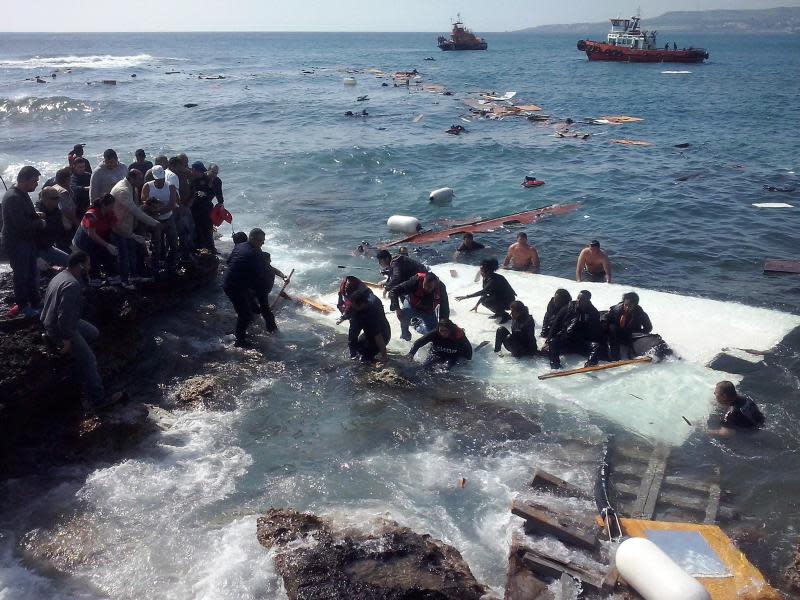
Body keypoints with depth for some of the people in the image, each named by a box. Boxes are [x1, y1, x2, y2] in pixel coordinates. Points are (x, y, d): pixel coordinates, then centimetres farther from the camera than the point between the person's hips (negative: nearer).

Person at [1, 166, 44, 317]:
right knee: (21, 276, 4)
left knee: (32, 274, 17)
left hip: (27, 241, 9)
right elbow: (22, 224, -29)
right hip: (16, 244, -9)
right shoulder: (12, 197, -25)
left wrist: (37, 217, 1)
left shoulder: (22, 194, 7)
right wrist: (40, 223, -15)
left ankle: (35, 303, 29)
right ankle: (23, 306, 18)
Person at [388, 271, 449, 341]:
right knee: (404, 314, -36)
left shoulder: (441, 288, -27)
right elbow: (393, 292, -31)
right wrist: (397, 308, -43)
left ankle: (419, 327, 27)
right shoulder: (416, 281, -34)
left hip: (428, 311, 3)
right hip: (412, 306, -2)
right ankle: (405, 334, -5)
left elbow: (445, 309, -21)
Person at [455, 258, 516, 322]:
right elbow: (484, 293, 11)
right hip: (500, 298, 9)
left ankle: (505, 315, -10)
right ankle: (499, 312, 10)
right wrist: (477, 305, 15)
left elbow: (482, 292, -37)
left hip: (509, 302, -9)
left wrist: (466, 297, -38)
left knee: (486, 301, -25)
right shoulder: (486, 278, -2)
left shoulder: (495, 279, -29)